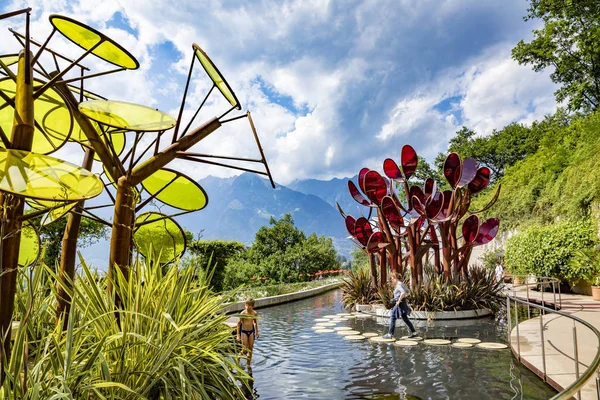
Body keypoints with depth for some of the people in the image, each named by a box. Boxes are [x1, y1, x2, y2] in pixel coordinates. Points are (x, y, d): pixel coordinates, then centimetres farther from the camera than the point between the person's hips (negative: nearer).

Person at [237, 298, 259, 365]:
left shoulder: (254, 313, -6)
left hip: (251, 332, 4)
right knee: (245, 350, -5)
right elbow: (239, 323, -9)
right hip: (244, 332, -3)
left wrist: (257, 332, 17)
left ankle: (248, 364, 22)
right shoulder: (243, 313, -17)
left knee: (250, 349, 7)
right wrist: (238, 335, -9)